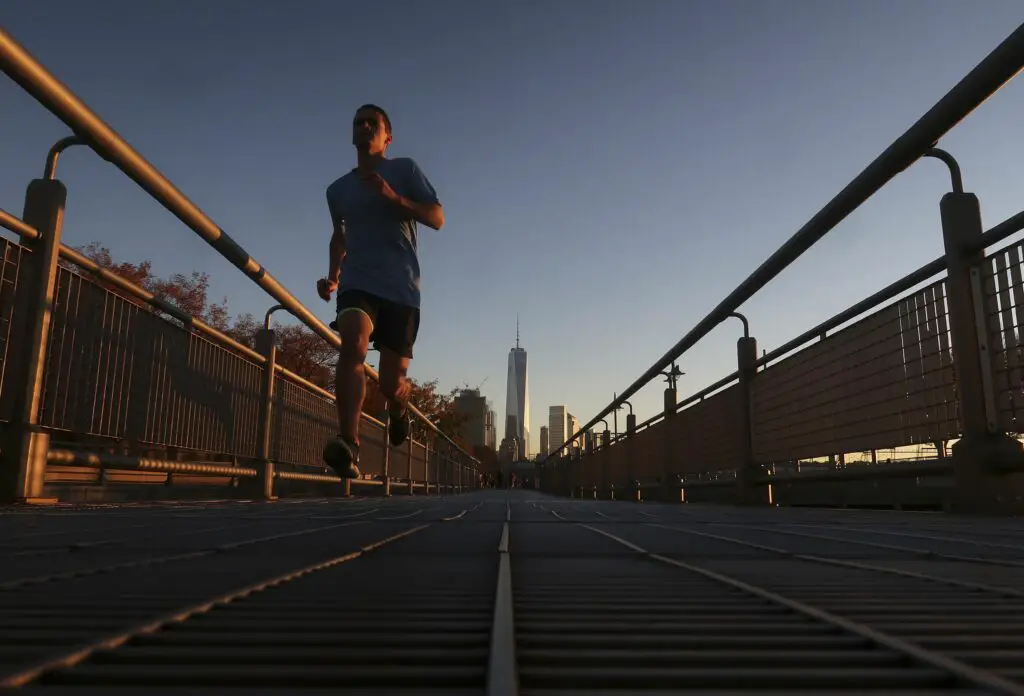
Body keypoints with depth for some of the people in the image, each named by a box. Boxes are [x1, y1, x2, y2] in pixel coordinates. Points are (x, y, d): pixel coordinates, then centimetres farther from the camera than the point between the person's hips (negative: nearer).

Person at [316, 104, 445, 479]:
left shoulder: (404, 169, 7)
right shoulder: (337, 190, 16)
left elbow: (437, 218, -1)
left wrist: (392, 197, -14)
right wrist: (332, 276, 14)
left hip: (401, 289, -2)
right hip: (357, 283, 2)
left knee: (392, 384, -1)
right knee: (352, 345, -31)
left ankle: (399, 409, 38)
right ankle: (349, 447, -39)